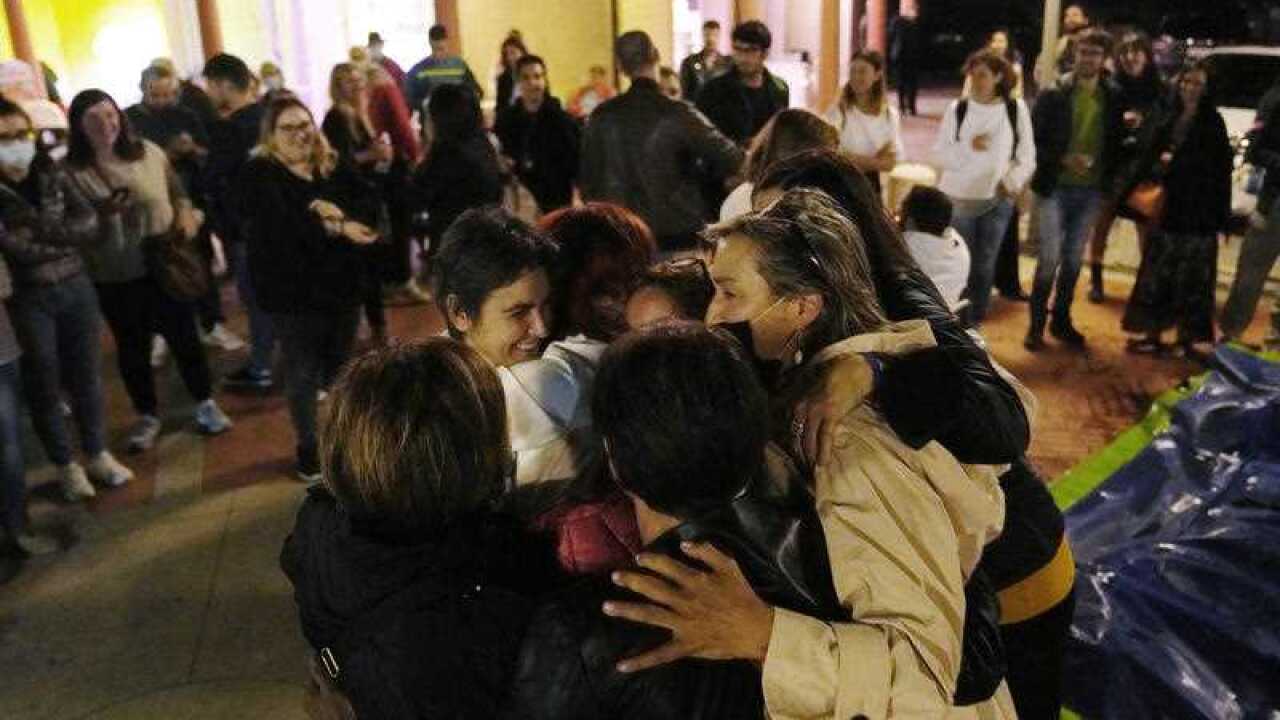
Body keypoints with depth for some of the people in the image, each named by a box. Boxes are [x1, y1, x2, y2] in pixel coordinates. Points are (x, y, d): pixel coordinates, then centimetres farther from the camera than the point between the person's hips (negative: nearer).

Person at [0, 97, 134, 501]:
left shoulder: (51, 173, 0)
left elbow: (90, 224, -7)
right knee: (44, 385, 11)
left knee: (87, 376, 14)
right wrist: (66, 237, -15)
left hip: (76, 287, 3)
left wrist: (42, 229, -18)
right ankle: (66, 464, 27)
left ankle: (97, 453, 31)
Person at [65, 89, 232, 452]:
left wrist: (187, 214, -11)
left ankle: (205, 402, 30)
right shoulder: (71, 172, -10)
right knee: (132, 347, 12)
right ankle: (147, 415, 30)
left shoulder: (148, 152, -3)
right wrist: (102, 213, -24)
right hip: (114, 277, -1)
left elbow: (177, 191, 9)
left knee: (185, 337, 11)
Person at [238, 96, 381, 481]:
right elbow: (281, 227, -22)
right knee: (303, 374, 5)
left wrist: (337, 215, -23)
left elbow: (369, 209, -3)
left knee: (341, 367, 16)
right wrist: (338, 228, -23)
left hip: (341, 282, 5)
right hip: (292, 290, -4)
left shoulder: (333, 167, 8)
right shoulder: (258, 174, -7)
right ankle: (309, 449, 22)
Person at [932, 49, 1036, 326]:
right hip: (959, 198, -1)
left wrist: (1014, 180, -14)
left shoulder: (1016, 108, -3)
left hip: (998, 200, 1)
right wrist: (969, 146, -21)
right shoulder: (957, 109, -4)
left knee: (985, 265, 8)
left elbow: (1027, 154, 2)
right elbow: (939, 154, -6)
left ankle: (974, 325, 21)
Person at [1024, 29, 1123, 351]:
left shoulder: (1112, 100, 5)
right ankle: (1037, 324, 7)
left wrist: (1108, 181, -2)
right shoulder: (1053, 95, -4)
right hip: (1055, 188, -3)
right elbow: (1033, 141, -5)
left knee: (1073, 260, 11)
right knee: (1050, 258, -6)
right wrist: (1063, 159, -19)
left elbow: (1115, 143, 10)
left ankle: (1061, 320, 24)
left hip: (1090, 191, 3)